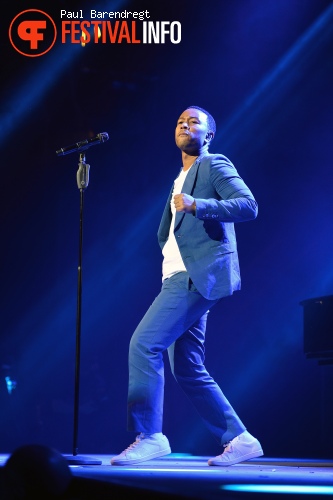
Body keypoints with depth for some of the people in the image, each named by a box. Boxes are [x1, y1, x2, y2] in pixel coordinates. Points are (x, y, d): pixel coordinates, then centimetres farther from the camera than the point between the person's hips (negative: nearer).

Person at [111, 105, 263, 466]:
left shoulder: (215, 165, 1)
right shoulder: (180, 179, 27)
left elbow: (248, 205, -15)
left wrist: (196, 205, -25)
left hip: (199, 275, -10)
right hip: (181, 279, 10)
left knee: (144, 343, -19)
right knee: (188, 370, 7)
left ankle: (149, 436, -15)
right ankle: (239, 439, 12)